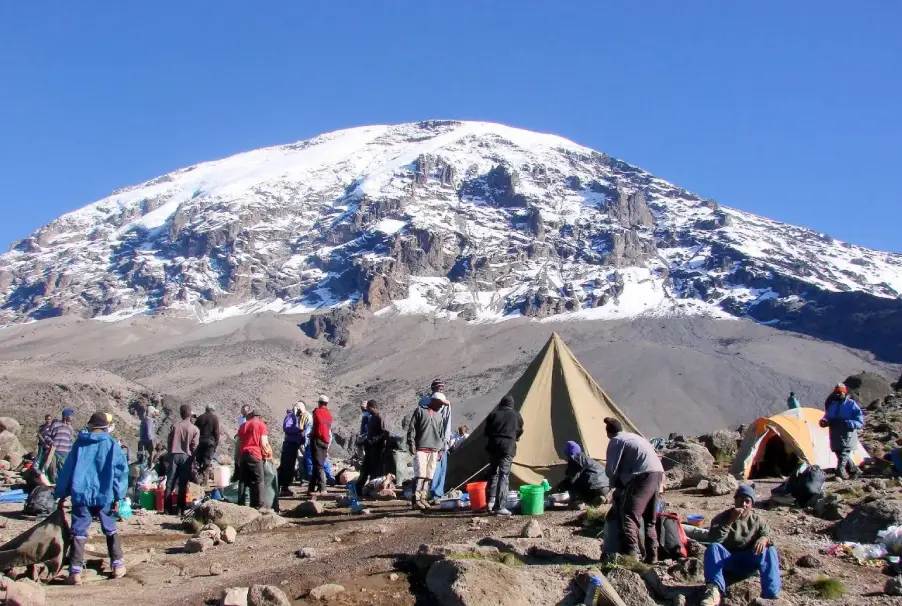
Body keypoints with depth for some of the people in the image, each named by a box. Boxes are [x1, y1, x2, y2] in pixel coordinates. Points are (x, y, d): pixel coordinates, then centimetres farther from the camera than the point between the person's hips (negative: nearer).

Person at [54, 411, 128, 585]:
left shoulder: (80, 443, 7)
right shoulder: (111, 444, 2)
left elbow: (67, 469, 10)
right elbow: (120, 470, -3)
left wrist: (61, 494, 17)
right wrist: (118, 496, -1)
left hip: (80, 494, 1)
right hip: (104, 495, 0)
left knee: (78, 532, 3)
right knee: (110, 530, 16)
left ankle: (75, 572, -6)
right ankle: (117, 565, 16)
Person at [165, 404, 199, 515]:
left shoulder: (175, 426, 4)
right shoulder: (194, 429, -2)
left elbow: (169, 442, 6)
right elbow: (194, 447, -4)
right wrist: (193, 460, 6)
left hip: (174, 455, 2)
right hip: (186, 457, -1)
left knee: (170, 483, 4)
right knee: (183, 485, 2)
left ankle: (167, 508, 1)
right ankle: (180, 509, 1)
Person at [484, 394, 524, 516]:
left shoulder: (493, 414, 9)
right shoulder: (516, 415, 7)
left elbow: (487, 432, 12)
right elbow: (519, 432, 18)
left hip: (493, 446, 2)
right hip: (507, 446, -2)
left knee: (493, 473, 18)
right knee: (504, 475, -3)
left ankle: (490, 501, 11)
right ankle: (499, 506, -9)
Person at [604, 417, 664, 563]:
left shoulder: (615, 441, 4)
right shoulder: (635, 437, 28)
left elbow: (610, 469, -2)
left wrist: (615, 483, 19)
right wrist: (622, 481, 29)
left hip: (643, 475, -8)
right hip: (658, 472, 9)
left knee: (628, 515, -8)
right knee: (649, 518, 18)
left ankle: (631, 554, -18)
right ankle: (652, 555, 18)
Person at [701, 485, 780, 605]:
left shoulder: (757, 520, 7)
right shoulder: (723, 517, -1)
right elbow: (713, 539, -17)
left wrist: (764, 539, -28)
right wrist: (730, 521, -26)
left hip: (748, 563, 1)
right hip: (728, 562, -1)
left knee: (769, 551, -26)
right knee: (713, 547, -32)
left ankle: (771, 594, -39)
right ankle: (714, 590, -49)